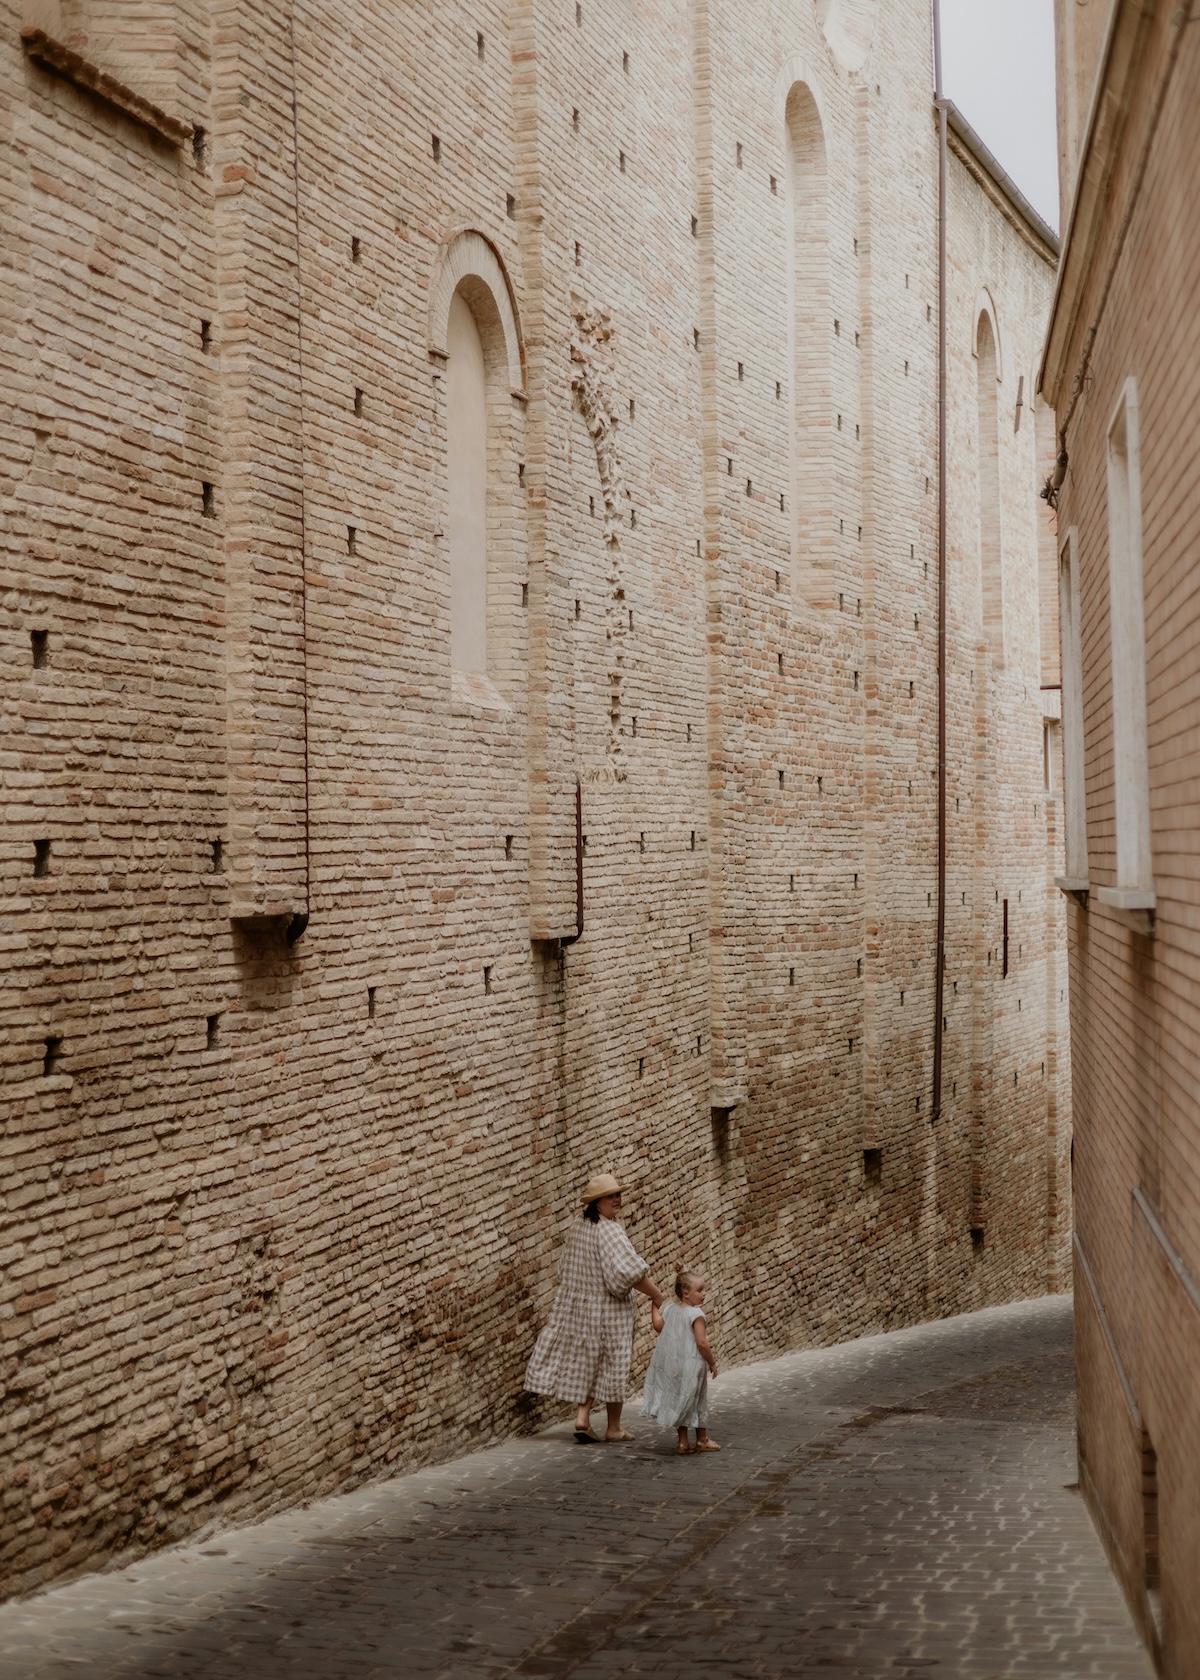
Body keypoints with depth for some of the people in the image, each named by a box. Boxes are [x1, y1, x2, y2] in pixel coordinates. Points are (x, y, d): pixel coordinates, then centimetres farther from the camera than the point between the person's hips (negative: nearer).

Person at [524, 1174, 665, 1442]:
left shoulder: (578, 1230, 6)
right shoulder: (609, 1231, -20)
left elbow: (565, 1272, 16)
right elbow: (629, 1271, -27)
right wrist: (655, 1294, -14)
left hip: (578, 1306, 7)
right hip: (609, 1310, -7)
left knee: (587, 1363, 15)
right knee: (612, 1365, 5)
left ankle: (582, 1418, 6)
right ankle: (614, 1428, 14)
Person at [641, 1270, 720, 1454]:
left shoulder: (672, 1309, 2)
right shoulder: (696, 1314, -18)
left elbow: (658, 1325, 12)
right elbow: (702, 1343, -22)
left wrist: (655, 1306, 24)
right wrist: (712, 1362, -10)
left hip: (671, 1365, 6)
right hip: (690, 1365, -6)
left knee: (679, 1402, 15)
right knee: (696, 1401, 10)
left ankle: (683, 1442, 19)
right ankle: (702, 1440, 22)